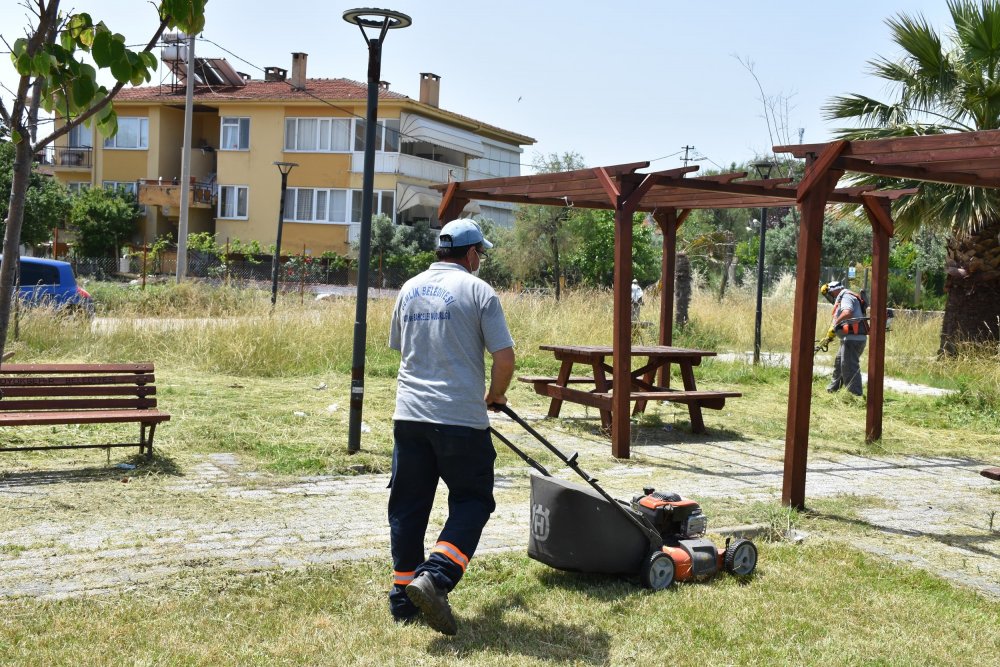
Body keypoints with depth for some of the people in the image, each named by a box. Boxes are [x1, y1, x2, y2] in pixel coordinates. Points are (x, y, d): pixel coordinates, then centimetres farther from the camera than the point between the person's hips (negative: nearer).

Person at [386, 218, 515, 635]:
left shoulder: (409, 289, 12)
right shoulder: (478, 291, -5)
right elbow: (504, 357, -9)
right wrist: (495, 396, 10)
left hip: (409, 414, 5)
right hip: (461, 418, -5)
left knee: (408, 505, 12)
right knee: (471, 501, 7)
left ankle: (403, 599, 17)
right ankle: (435, 578, -10)